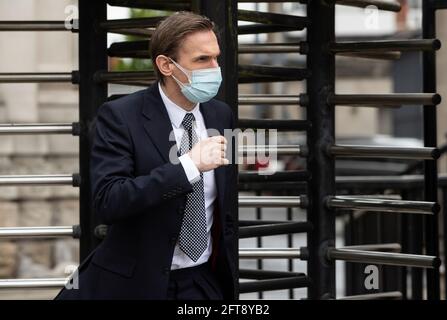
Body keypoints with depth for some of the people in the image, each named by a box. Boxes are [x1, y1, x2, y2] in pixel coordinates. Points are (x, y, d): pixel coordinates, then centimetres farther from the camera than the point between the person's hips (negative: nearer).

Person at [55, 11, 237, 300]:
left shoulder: (222, 114, 4)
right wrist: (189, 165, -29)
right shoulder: (119, 116, -12)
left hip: (203, 282, 4)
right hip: (135, 282, -4)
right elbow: (107, 201, -25)